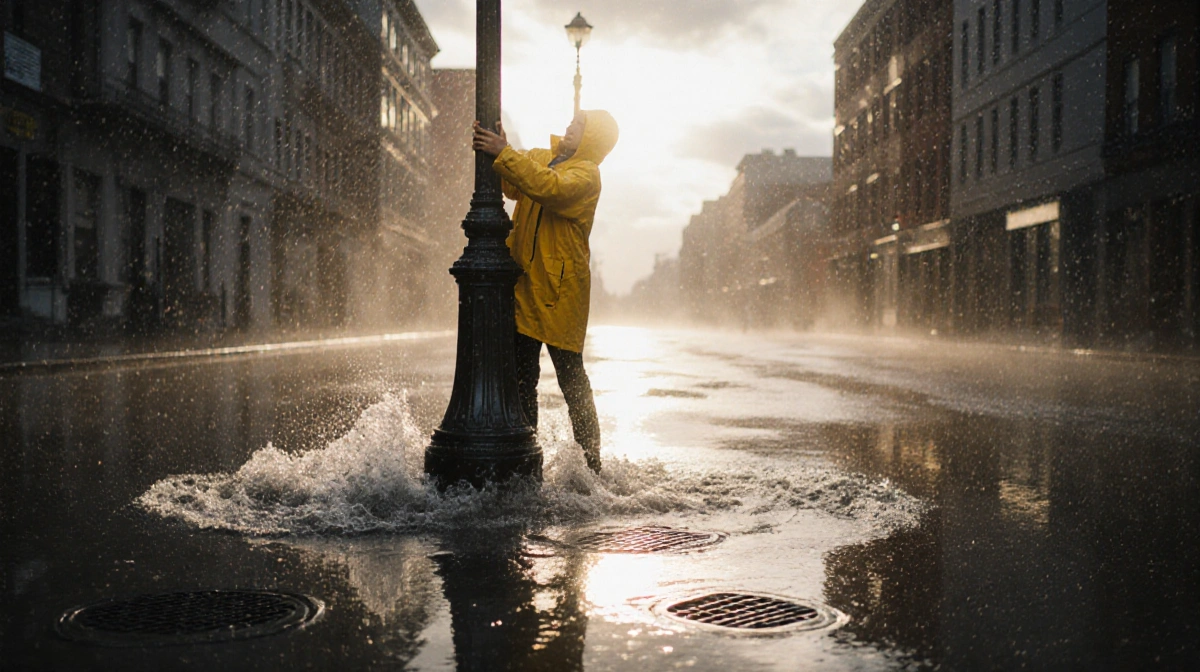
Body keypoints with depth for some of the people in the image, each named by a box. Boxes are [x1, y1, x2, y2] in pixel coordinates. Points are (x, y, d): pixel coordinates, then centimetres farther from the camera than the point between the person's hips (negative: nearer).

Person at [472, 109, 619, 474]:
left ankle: (590, 465, 6)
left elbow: (548, 187, -25)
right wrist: (495, 151, -7)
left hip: (559, 292, -7)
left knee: (571, 379, -3)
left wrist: (503, 154, -24)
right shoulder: (540, 157, 17)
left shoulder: (586, 174, -8)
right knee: (521, 376, 10)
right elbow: (512, 186, 9)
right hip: (524, 284, 7)